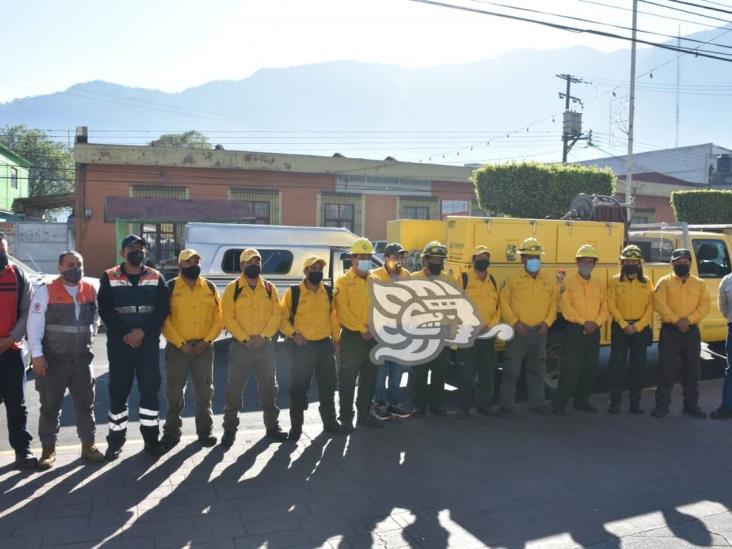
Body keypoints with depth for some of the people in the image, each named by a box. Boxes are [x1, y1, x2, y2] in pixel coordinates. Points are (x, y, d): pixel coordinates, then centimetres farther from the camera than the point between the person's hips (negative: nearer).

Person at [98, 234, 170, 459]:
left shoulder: (156, 278, 7)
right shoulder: (109, 278, 3)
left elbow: (162, 309, -2)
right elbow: (105, 310, -5)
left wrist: (143, 331, -14)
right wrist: (124, 334, -14)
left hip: (149, 342, 1)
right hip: (119, 343, -1)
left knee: (150, 389, 4)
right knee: (118, 390, 3)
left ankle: (151, 437, 14)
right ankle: (116, 440, 15)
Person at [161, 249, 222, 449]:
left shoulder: (210, 288, 6)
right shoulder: (170, 288, -2)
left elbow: (218, 317, 4)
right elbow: (164, 319, -7)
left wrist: (206, 341, -8)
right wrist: (180, 343, -14)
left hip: (204, 348, 2)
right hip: (177, 348, -2)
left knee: (205, 392, 8)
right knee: (174, 392, 5)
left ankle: (205, 431, 20)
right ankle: (172, 432, 18)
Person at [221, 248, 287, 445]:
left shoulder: (269, 288, 7)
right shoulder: (233, 288, -1)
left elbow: (276, 314, 1)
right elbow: (228, 318, -7)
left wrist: (263, 336, -12)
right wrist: (245, 338, -16)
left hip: (266, 345, 3)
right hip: (240, 346, -2)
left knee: (269, 387, 11)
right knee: (234, 389, 2)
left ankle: (272, 426, 24)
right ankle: (230, 429, 14)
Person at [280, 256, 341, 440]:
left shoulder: (329, 292, 7)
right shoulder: (293, 292, -7)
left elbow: (333, 316, 13)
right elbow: (282, 318, -5)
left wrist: (336, 338, 9)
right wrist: (293, 334, -16)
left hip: (325, 345, 4)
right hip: (301, 347, -4)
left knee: (328, 385, 13)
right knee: (298, 388, 3)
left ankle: (330, 421, 28)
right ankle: (296, 427, 14)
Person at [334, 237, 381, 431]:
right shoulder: (344, 282, -4)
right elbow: (342, 311, -12)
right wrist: (362, 329, -15)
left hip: (373, 337, 5)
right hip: (352, 336, -5)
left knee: (369, 378, 13)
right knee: (348, 379, 0)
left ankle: (365, 413, 25)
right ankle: (346, 417, 9)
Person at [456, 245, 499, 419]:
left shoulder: (493, 280, 13)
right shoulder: (464, 278, -3)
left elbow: (497, 306, 12)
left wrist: (490, 325, -4)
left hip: (488, 334, 5)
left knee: (488, 370, 11)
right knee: (466, 372, -3)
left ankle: (484, 404, 23)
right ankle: (464, 407, 6)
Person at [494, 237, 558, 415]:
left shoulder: (550, 280, 6)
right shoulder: (513, 279, -3)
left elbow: (554, 303, 8)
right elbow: (504, 302, -4)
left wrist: (547, 322, -5)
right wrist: (515, 322, -11)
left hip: (540, 332, 3)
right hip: (518, 331, -3)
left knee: (537, 369, 13)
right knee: (511, 369, -1)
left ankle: (537, 403, 25)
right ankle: (505, 404, 6)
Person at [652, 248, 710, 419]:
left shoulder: (700, 283, 8)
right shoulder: (664, 282, 1)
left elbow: (704, 306, -1)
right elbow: (659, 304, -10)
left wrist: (688, 320, -16)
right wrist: (675, 321, -19)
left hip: (692, 331, 3)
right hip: (670, 331, -3)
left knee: (691, 369, 9)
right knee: (667, 369, -2)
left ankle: (691, 405, 20)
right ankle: (662, 405, 6)